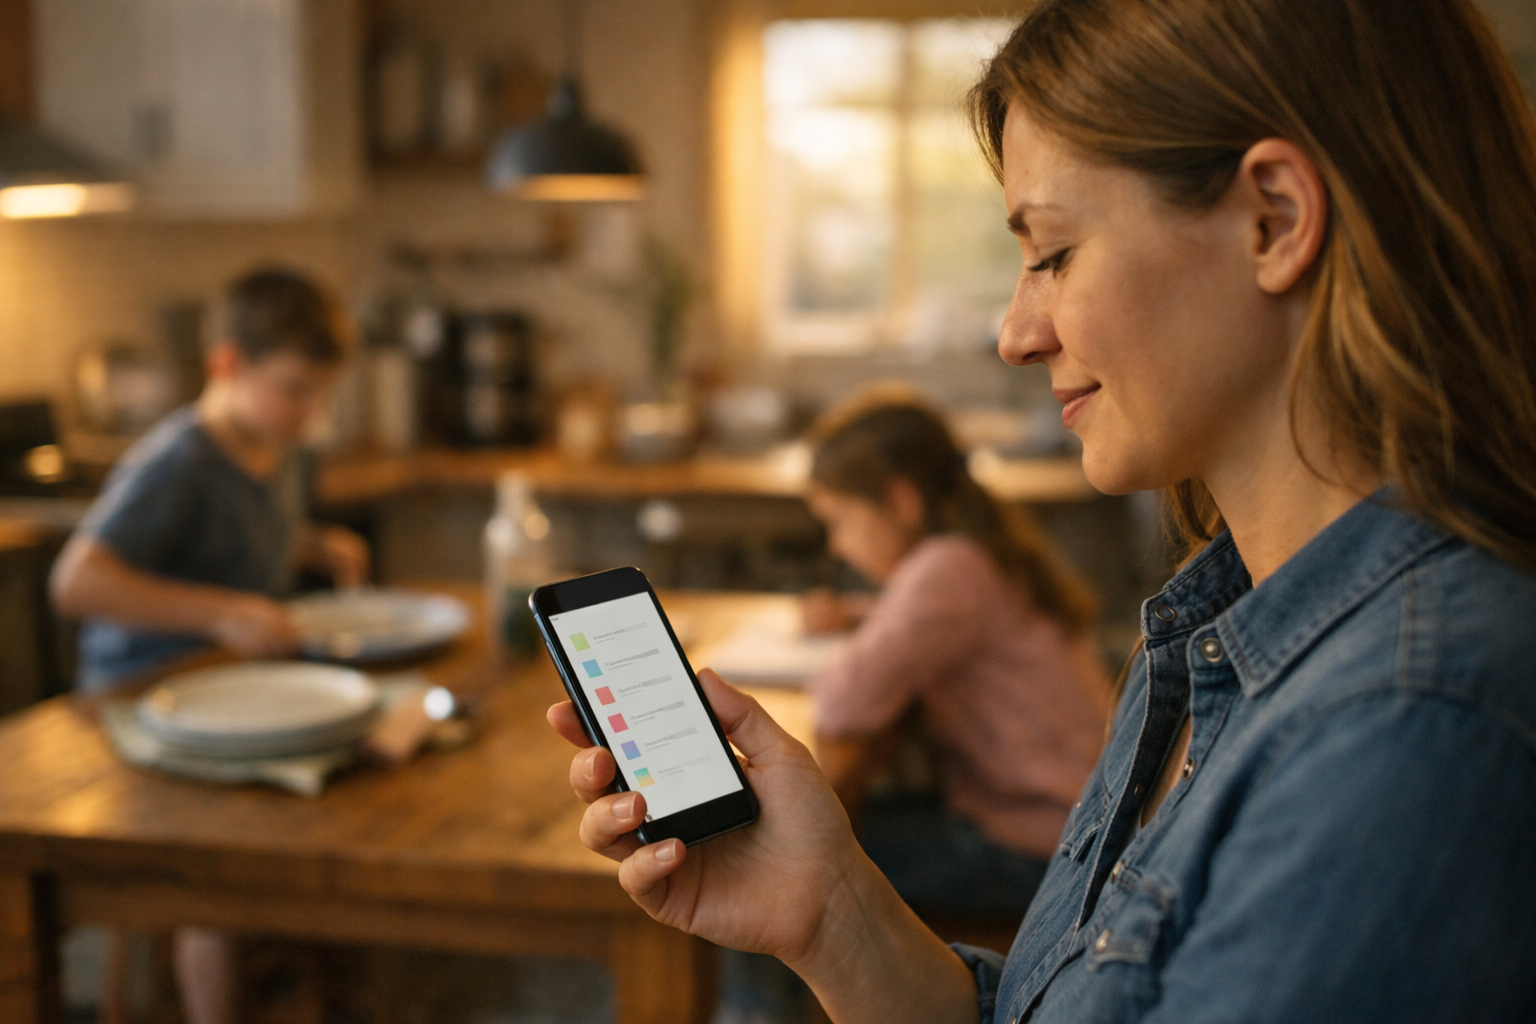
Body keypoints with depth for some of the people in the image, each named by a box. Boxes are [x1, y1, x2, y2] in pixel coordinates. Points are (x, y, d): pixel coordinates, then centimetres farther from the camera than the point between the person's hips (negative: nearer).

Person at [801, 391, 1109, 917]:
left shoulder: (948, 568, -21)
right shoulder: (986, 546, 8)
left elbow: (847, 704, -30)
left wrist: (824, 680, -6)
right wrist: (855, 614, 13)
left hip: (1035, 849, -10)